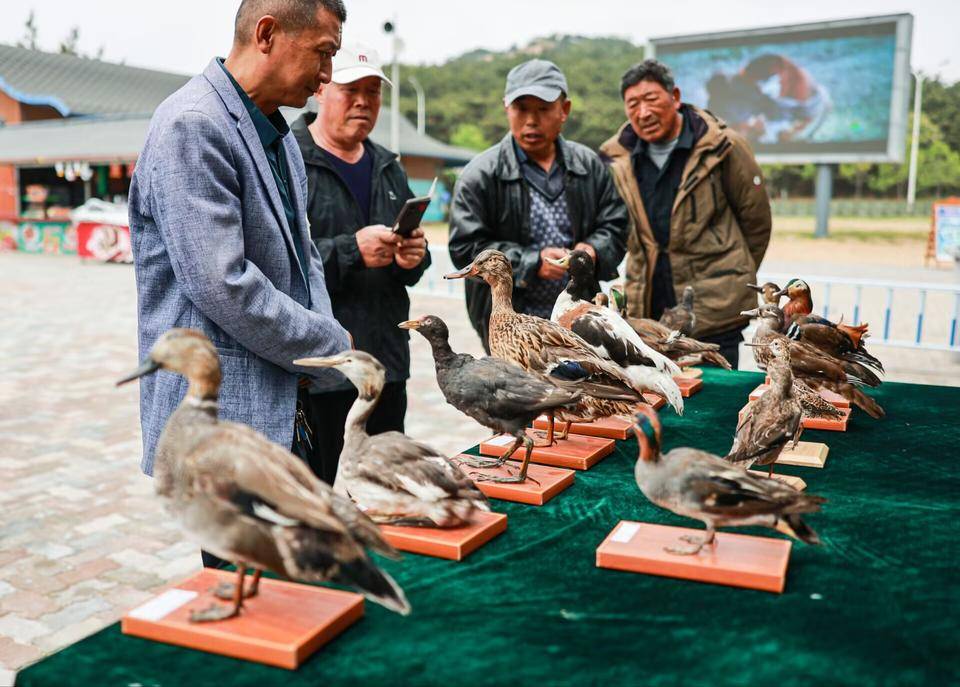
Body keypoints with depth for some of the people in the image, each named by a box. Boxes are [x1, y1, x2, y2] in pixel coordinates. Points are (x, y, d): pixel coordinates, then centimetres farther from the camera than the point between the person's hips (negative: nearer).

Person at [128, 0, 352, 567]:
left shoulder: (280, 136, 13)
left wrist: (324, 335, 2)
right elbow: (222, 286, -23)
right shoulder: (192, 126, -16)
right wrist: (334, 347, -12)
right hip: (222, 414, -9)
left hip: (284, 414, 9)